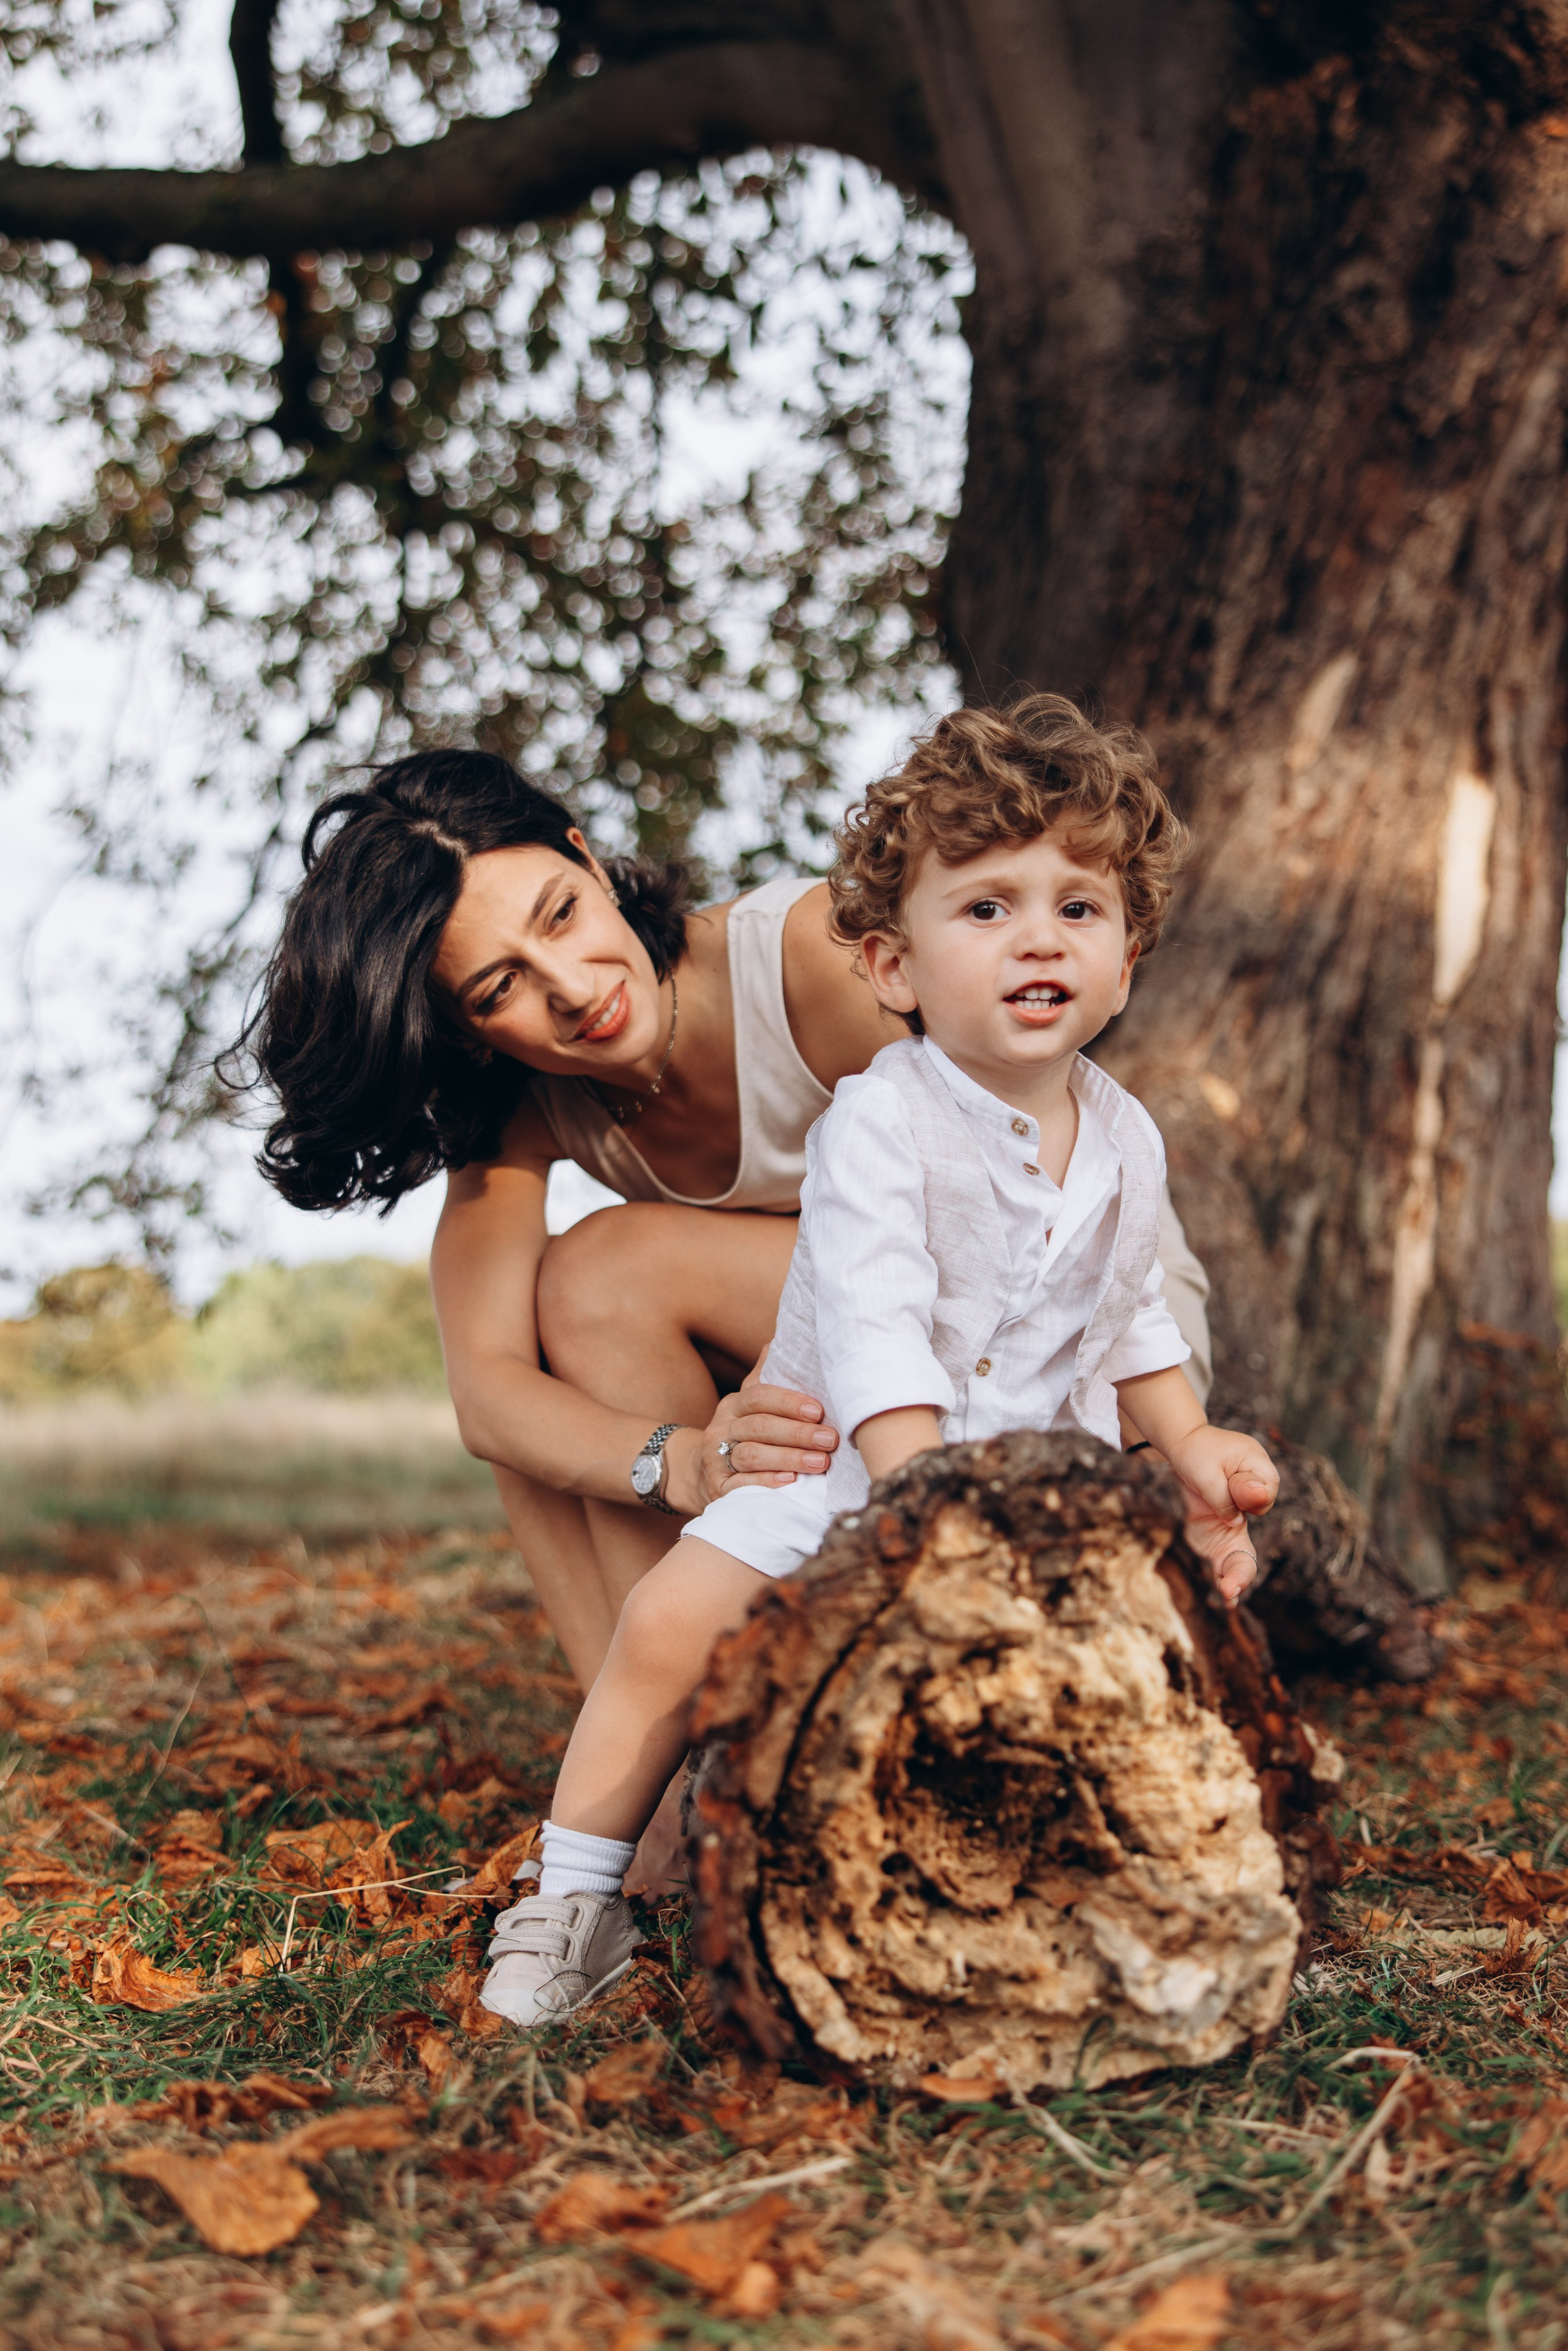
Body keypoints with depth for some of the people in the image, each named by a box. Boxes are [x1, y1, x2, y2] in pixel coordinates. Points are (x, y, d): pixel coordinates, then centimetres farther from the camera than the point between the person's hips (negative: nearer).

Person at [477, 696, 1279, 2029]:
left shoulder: (1126, 1141, 2)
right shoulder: (878, 1122, -19)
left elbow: (1129, 1321, 18)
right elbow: (872, 1323, -28)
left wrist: (1190, 1445, 6)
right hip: (836, 1470, -5)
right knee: (671, 1623, -20)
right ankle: (580, 1897, -2)